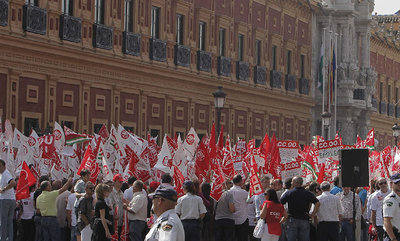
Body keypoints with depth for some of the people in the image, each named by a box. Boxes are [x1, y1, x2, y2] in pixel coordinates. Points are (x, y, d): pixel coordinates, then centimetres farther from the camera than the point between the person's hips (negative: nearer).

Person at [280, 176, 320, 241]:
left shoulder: (288, 193, -1)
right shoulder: (308, 193, 3)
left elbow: (279, 203, -1)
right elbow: (317, 203, -7)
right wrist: (313, 214, -1)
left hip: (292, 220, -2)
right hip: (304, 220, 2)